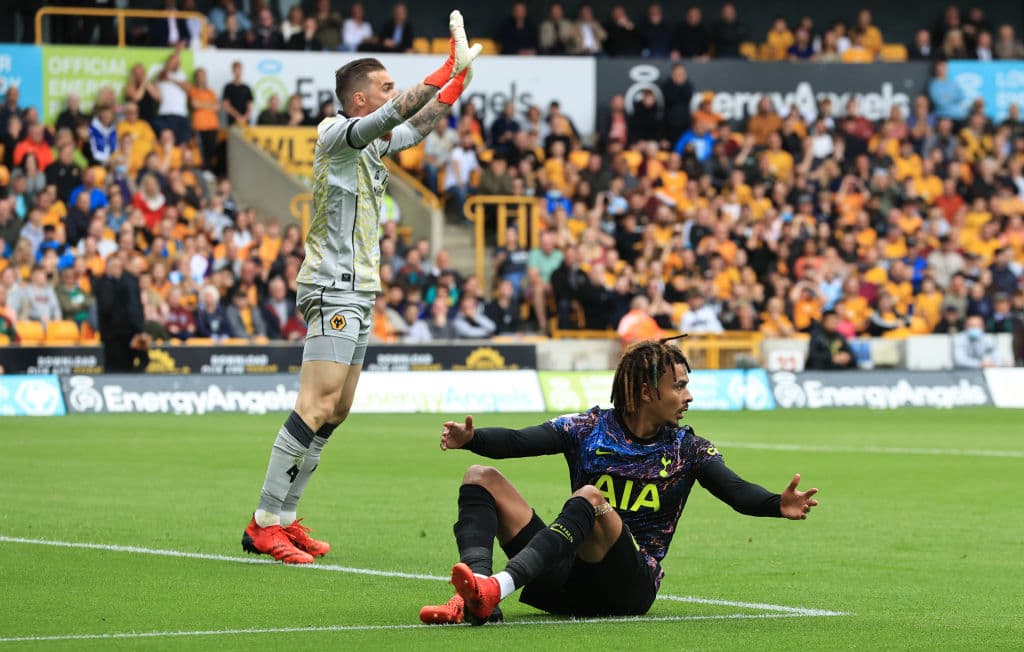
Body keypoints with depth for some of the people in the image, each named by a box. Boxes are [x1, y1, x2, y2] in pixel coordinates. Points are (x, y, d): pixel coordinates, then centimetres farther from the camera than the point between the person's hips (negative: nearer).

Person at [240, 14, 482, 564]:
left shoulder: (372, 143, 17)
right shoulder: (336, 133, -10)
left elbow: (417, 125, 34)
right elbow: (397, 115, -25)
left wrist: (460, 75, 26)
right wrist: (450, 66, -20)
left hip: (357, 292, 10)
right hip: (332, 289, -10)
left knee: (336, 409, 8)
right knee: (318, 404, -17)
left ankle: (284, 519, 11)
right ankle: (264, 524, -17)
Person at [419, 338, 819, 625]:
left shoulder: (688, 449, 5)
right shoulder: (589, 430, 6)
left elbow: (736, 491, -10)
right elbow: (517, 442, -5)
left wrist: (778, 505, -31)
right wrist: (470, 439, -25)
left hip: (630, 586, -3)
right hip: (567, 577, 3)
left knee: (590, 497, -31)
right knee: (482, 479, -8)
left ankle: (499, 587, -52)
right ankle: (477, 597, -37)